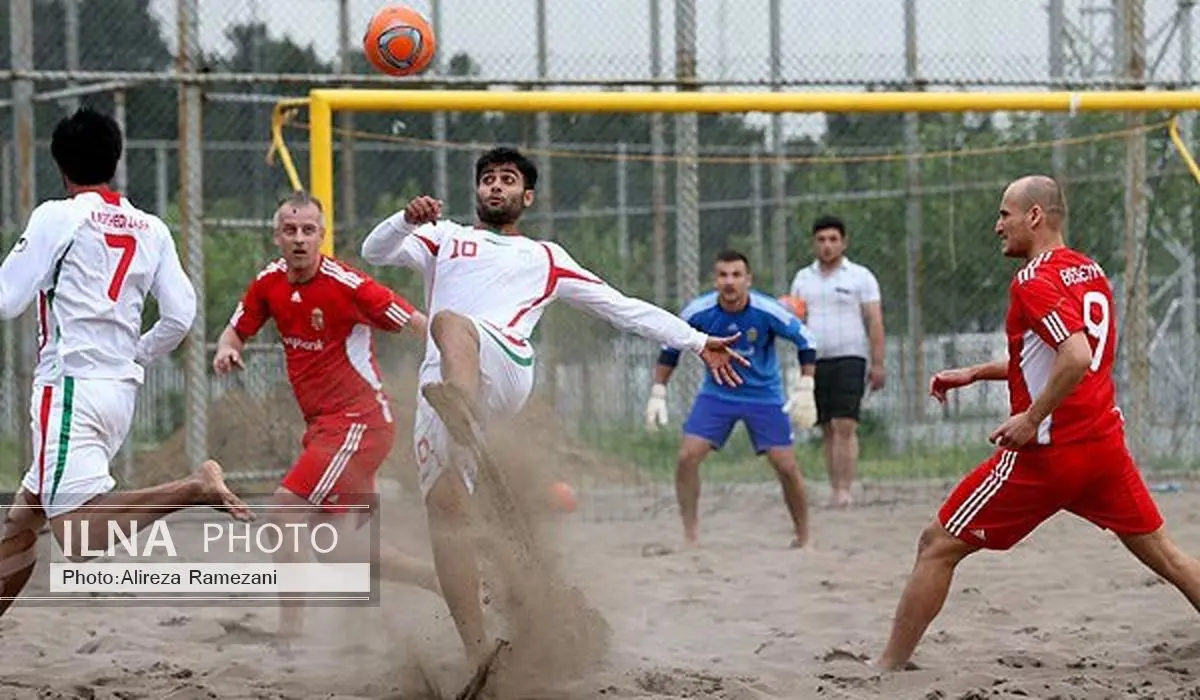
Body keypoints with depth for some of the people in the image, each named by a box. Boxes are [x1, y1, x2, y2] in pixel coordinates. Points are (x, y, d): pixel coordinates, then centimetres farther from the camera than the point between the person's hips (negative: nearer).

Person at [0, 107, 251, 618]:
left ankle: (194, 489, -28)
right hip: (122, 388, 8)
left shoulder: (57, 217, -6)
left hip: (70, 387, -8)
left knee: (82, 538, -18)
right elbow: (180, 316, 7)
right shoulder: (151, 230, 10)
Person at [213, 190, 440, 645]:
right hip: (324, 427, 8)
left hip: (359, 420, -8)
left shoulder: (345, 284, -17)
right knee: (341, 550, 7)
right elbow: (236, 331, 16)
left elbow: (417, 325, -15)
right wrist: (226, 351, -8)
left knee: (286, 514, -17)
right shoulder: (269, 283, 4)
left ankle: (289, 637, -13)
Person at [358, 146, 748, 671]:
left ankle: (462, 420, -72)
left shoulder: (546, 259, 29)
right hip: (441, 385, 3)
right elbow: (375, 252, 17)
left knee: (449, 322, -37)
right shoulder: (444, 239, 32)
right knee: (442, 509, -12)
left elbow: (622, 308, 29)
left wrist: (698, 343, 24)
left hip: (505, 369, -3)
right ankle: (478, 654, -12)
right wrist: (408, 219, -5)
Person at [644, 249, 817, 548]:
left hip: (764, 396, -2)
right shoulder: (698, 311, -16)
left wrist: (804, 390, -14)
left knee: (786, 466, -6)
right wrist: (658, 394, -3)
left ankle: (803, 538, 12)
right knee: (686, 458, -13)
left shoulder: (767, 311, -22)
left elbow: (806, 341, -9)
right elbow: (670, 349, 1)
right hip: (716, 394, 2)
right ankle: (690, 536, -3)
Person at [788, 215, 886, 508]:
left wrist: (877, 364, -7)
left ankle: (844, 489, -16)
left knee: (845, 426, -13)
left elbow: (875, 322, 0)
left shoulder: (860, 277, 3)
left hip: (849, 359, -4)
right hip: (814, 360, 4)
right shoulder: (803, 278, 15)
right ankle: (834, 489, 4)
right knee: (828, 429, 3)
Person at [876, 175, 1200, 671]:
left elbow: (1077, 358, -28)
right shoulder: (1091, 272, 14)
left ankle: (890, 666, 4)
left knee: (938, 547, 2)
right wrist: (975, 374, 22)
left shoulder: (1034, 280, -13)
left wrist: (1031, 418, -21)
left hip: (1046, 451, -8)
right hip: (1105, 444, 8)